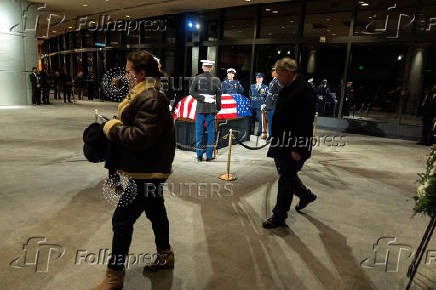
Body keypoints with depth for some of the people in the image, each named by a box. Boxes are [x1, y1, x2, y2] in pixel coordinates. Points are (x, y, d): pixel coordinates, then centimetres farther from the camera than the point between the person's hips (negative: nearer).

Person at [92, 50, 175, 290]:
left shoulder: (151, 100, -21)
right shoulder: (144, 95, 13)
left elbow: (141, 137, -29)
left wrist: (113, 129, -15)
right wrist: (116, 125, 2)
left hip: (146, 173, -11)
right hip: (150, 169, 11)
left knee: (122, 220, -2)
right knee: (155, 211, 22)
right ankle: (165, 256, 41)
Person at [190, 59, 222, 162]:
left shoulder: (197, 78, 1)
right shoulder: (216, 79, 2)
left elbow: (191, 91, -8)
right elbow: (218, 95, 3)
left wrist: (201, 98, -6)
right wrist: (218, 107, 12)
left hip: (200, 108, 0)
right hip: (211, 108, 0)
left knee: (199, 131, 7)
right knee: (211, 132, 6)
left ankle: (199, 155, 8)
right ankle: (209, 155, 8)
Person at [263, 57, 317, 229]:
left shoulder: (304, 90, -17)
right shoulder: (285, 90, 14)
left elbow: (305, 122, -23)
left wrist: (297, 148, -24)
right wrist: (274, 137, 21)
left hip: (295, 145, -10)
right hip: (281, 143, 10)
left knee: (286, 179, -1)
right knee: (286, 175, 20)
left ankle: (279, 217, 11)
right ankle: (306, 195, 44)